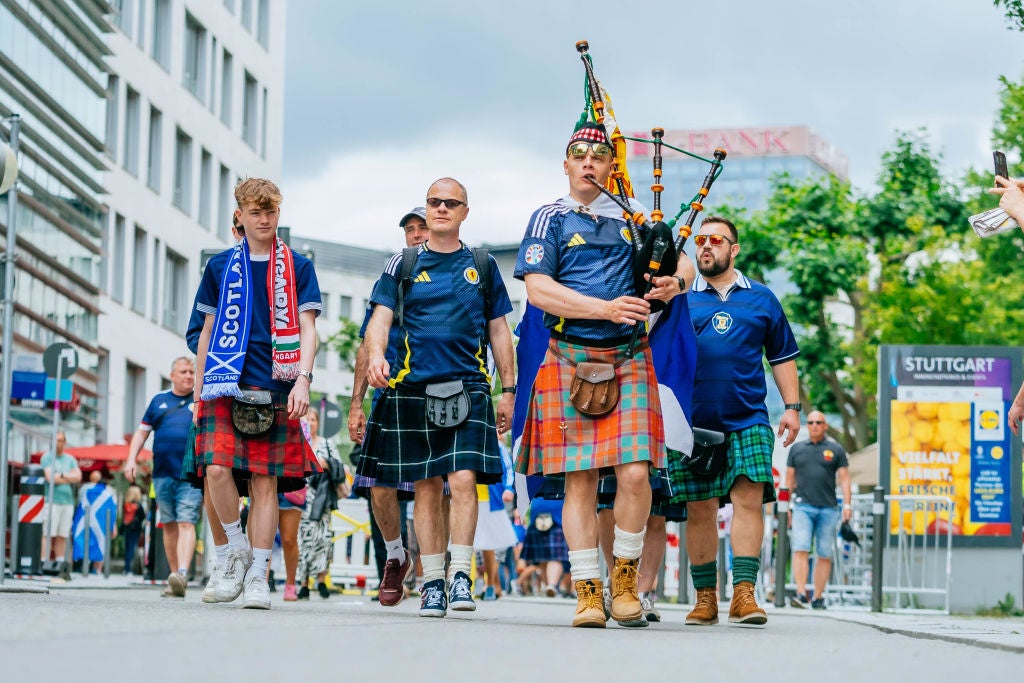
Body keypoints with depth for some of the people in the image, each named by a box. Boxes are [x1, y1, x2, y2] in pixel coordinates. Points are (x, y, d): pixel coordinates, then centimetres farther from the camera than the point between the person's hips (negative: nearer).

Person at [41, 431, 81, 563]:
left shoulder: (70, 459, 17)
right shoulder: (47, 457, 2)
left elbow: (78, 477, 5)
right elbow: (50, 478, -10)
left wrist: (61, 475, -9)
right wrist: (70, 479, -2)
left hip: (68, 502, 5)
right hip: (51, 501, -5)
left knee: (62, 536, 4)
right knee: (48, 535, -11)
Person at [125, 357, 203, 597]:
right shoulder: (159, 400, 15)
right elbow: (142, 431, 19)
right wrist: (131, 459, 7)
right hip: (163, 474, 4)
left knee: (186, 524, -15)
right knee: (169, 525, 8)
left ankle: (182, 575, -28)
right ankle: (174, 576, 14)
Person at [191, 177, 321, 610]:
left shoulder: (297, 267, 9)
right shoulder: (221, 266, 13)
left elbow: (307, 329, 4)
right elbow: (207, 331, 17)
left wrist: (303, 379, -11)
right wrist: (199, 391, 13)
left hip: (275, 387, -1)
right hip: (226, 383, 1)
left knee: (266, 481, -3)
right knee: (216, 468, -17)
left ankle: (258, 575, 3)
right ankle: (237, 550, 3)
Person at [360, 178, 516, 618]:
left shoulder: (482, 267, 12)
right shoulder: (403, 265, 10)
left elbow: (498, 330, 14)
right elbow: (381, 317, 1)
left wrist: (508, 391, 10)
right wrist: (375, 354, -21)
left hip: (468, 389, 0)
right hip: (413, 389, 0)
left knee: (464, 479, -14)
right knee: (427, 487, 3)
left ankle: (461, 575, -7)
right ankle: (432, 581, 9)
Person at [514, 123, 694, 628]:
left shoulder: (631, 219, 15)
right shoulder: (550, 219, 6)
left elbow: (683, 263, 18)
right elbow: (537, 289, -6)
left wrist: (674, 282, -8)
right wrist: (606, 309, -16)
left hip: (629, 359, 2)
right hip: (571, 359, -2)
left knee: (634, 472, -11)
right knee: (580, 478, -3)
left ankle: (624, 577, 7)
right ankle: (588, 592, 3)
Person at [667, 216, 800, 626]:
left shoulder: (761, 299, 13)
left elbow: (782, 356, 17)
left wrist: (792, 407, 9)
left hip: (748, 420, 0)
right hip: (693, 420, 0)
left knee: (749, 499, -13)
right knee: (700, 509, 2)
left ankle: (744, 592, -14)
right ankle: (705, 597, 11)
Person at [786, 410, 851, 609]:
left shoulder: (836, 450, 9)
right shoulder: (797, 449, 13)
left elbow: (844, 478, 7)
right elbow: (789, 479, 15)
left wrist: (847, 504, -4)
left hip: (828, 509, 0)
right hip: (803, 507, 0)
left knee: (824, 555, 1)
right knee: (800, 550, -14)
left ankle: (818, 598, 5)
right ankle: (801, 594, -21)